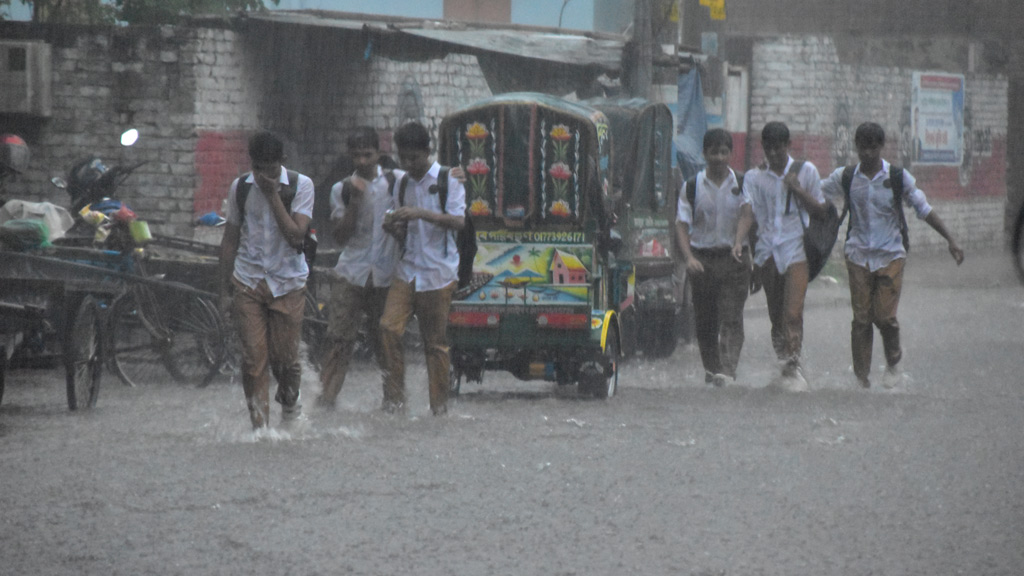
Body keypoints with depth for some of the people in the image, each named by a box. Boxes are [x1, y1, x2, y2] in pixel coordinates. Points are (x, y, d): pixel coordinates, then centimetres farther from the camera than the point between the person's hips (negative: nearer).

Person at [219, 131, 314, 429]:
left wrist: (273, 195, -18)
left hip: (288, 282, -1)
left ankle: (289, 401, 35)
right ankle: (260, 425, -2)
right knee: (253, 357, -6)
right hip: (248, 282, 1)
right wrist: (224, 288, 9)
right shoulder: (240, 187, 3)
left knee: (285, 356, 4)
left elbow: (296, 235, -16)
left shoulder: (300, 186, -5)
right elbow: (230, 239, 10)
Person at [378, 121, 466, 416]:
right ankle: (394, 398, -7)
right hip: (407, 269, 5)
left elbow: (458, 221, -16)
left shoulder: (447, 181, -3)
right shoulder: (403, 185, 15)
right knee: (389, 327, -13)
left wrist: (421, 214, -27)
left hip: (438, 273, -5)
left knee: (436, 342, -1)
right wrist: (394, 228, -4)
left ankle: (439, 405, 8)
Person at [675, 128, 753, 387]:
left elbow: (749, 216, -8)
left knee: (732, 318, -11)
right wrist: (689, 257, -12)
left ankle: (728, 370, -18)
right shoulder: (692, 187, 5)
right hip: (702, 259, 1)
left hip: (734, 258, -1)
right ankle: (711, 368, 22)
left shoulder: (742, 184, 4)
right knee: (704, 320, 7)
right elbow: (682, 225, 2)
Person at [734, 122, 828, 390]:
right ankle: (784, 366, 16)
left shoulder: (805, 171, 8)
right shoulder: (754, 177, 10)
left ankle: (792, 368, -21)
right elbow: (748, 212, 0)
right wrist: (739, 240, -18)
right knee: (776, 316, 7)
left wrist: (798, 190, -7)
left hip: (796, 250, -3)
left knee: (793, 314, -16)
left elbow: (820, 211, 9)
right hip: (767, 250, 3)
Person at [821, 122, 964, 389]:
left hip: (890, 256, -2)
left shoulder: (897, 177, -1)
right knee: (861, 318, -2)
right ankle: (861, 375, 5)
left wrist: (950, 239, 0)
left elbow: (924, 210, 4)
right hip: (859, 255, 2)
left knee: (884, 315, -9)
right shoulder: (845, 177, 3)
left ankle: (893, 365, 18)